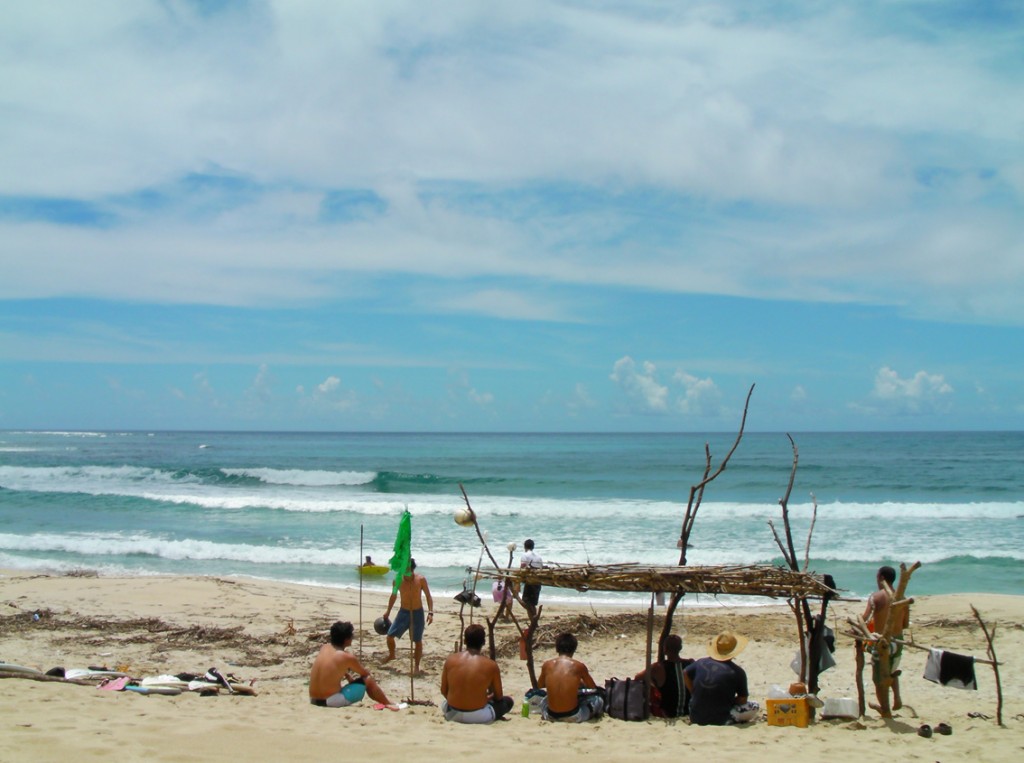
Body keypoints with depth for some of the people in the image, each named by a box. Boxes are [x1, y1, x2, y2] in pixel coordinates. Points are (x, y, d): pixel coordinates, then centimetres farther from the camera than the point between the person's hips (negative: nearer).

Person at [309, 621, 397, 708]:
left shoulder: (324, 648, 5)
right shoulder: (348, 657, -12)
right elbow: (365, 673, 7)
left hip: (313, 700, 7)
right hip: (332, 701, -7)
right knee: (368, 679, 4)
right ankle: (388, 703, 22)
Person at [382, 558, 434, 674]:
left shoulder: (420, 579, -13)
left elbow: (428, 596, -6)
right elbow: (394, 596, 10)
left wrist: (430, 612, -17)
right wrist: (388, 612, 18)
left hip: (417, 613, -2)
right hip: (403, 612, 2)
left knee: (417, 641, 2)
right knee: (390, 635, 1)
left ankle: (416, 666, 15)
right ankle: (391, 654, 30)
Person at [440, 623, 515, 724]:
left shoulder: (451, 660, -5)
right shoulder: (491, 665, -11)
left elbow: (443, 691, 4)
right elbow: (498, 697, 1)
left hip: (452, 714, 3)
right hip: (478, 717, -3)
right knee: (508, 701, 20)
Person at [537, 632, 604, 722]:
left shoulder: (547, 665, 0)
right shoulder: (579, 666, -6)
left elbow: (539, 685, 20)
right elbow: (593, 687, 13)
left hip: (551, 716, 2)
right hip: (573, 716, -2)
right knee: (598, 700, 24)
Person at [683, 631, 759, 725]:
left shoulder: (701, 662, 3)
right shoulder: (738, 672, -9)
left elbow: (685, 673, 19)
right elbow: (742, 700, -3)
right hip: (719, 721, -5)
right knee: (755, 707, 9)